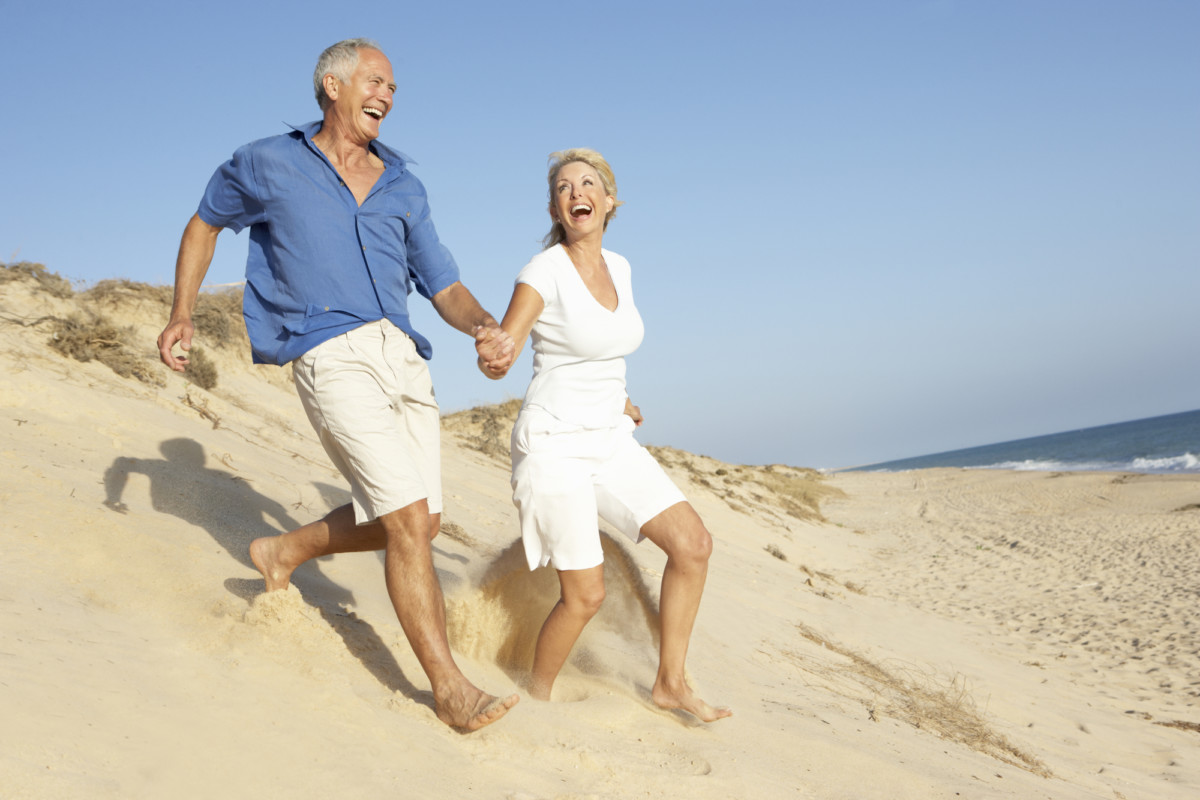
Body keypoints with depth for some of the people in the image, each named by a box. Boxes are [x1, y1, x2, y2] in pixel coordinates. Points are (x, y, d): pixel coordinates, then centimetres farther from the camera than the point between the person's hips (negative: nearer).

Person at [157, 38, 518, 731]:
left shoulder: (404, 189, 17)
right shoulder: (269, 165, 7)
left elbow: (446, 288, 13)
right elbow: (205, 222, 23)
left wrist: (485, 327, -9)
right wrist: (182, 314, 12)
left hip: (403, 355, 6)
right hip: (330, 357, -6)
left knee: (411, 521, 8)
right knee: (410, 519, -15)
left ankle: (284, 553, 33)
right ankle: (450, 687, -5)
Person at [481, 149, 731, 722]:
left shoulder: (618, 267, 7)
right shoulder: (544, 271, -14)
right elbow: (496, 359, -19)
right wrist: (493, 358, -43)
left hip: (609, 440, 7)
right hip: (554, 443, -7)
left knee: (693, 544, -2)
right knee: (586, 594, -9)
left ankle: (670, 684, 13)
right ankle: (536, 697, 17)